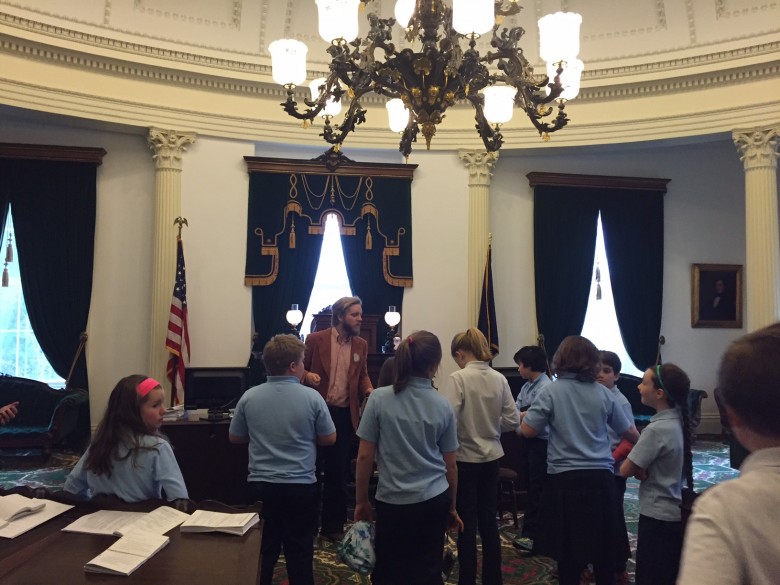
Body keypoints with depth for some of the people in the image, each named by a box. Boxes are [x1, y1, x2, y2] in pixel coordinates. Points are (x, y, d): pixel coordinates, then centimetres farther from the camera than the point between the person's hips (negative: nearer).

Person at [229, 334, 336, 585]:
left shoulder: (249, 397, -6)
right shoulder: (312, 397, -12)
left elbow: (234, 437, 7)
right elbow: (329, 439, -2)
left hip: (260, 485, 2)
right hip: (301, 486, -2)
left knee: (262, 552, 16)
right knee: (300, 553, 12)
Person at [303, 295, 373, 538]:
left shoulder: (361, 345, 6)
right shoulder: (315, 339, -5)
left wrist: (368, 389, -7)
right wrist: (307, 375, -21)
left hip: (345, 415, 3)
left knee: (338, 471, 10)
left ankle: (333, 524, 24)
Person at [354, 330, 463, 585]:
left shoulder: (379, 399, -10)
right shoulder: (443, 406, -3)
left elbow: (365, 456, -8)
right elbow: (450, 464, 4)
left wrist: (361, 500, 5)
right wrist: (452, 507, 17)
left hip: (393, 501, -2)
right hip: (434, 500, 2)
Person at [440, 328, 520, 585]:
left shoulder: (458, 378, -16)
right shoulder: (500, 379, -1)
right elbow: (513, 421, 1)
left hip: (465, 458, -5)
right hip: (491, 457, 5)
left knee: (467, 522, 6)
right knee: (489, 520, 16)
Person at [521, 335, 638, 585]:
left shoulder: (551, 391, -9)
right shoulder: (603, 393, 0)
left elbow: (528, 431, -10)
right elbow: (630, 432, 11)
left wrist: (525, 415, 11)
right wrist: (638, 436, 33)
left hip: (565, 478, -3)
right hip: (600, 476, 3)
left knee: (568, 545, 11)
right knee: (603, 542, 19)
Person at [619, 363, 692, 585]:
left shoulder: (656, 429, -24)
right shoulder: (676, 421, 2)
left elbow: (625, 470, -19)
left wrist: (637, 468, 1)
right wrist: (640, 468, -9)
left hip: (657, 516, -8)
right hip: (673, 512, 8)